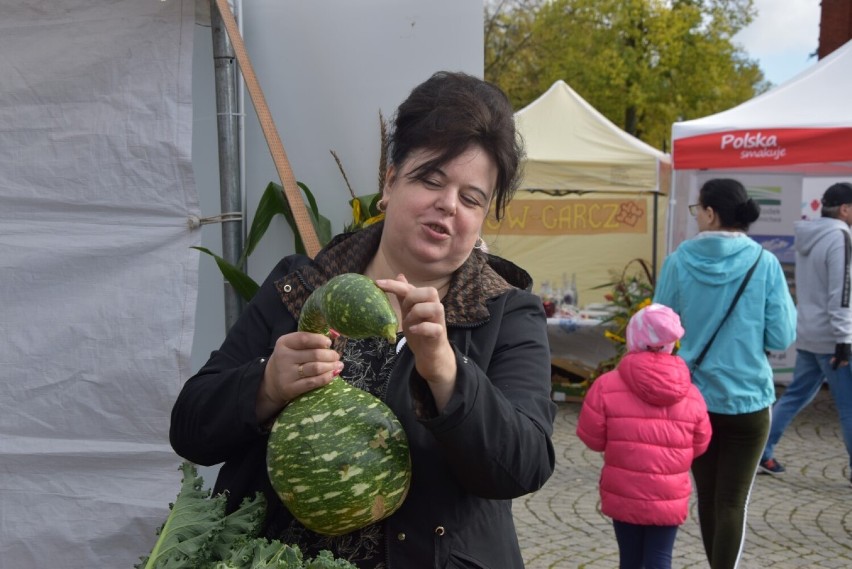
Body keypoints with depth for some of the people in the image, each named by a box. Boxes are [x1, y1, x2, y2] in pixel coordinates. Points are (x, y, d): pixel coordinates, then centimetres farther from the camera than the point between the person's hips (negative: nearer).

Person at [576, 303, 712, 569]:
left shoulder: (607, 385, -11)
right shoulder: (691, 394, -4)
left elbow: (592, 438, -4)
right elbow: (699, 446, 6)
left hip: (623, 495, 0)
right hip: (669, 497, 0)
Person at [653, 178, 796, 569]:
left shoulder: (679, 261, -8)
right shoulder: (764, 263, -10)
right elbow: (781, 339, -7)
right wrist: (790, 305, 11)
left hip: (693, 398, 2)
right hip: (747, 399, -1)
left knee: (707, 496, 17)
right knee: (732, 502, 6)